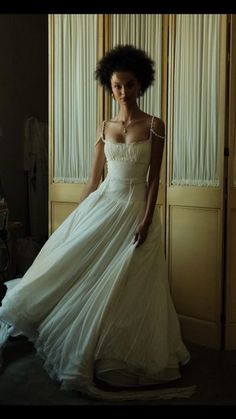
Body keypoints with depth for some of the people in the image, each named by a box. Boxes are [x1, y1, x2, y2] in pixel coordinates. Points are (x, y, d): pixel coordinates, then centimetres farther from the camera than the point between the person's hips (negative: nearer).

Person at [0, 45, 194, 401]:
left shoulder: (154, 125, -3)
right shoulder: (104, 128, 8)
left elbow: (154, 179, -7)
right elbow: (94, 178, 10)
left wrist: (146, 220, -16)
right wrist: (77, 216, 10)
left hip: (135, 210, -4)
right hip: (102, 205, 5)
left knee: (125, 288, -1)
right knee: (80, 275, 6)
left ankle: (123, 361, 20)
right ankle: (87, 355, 27)